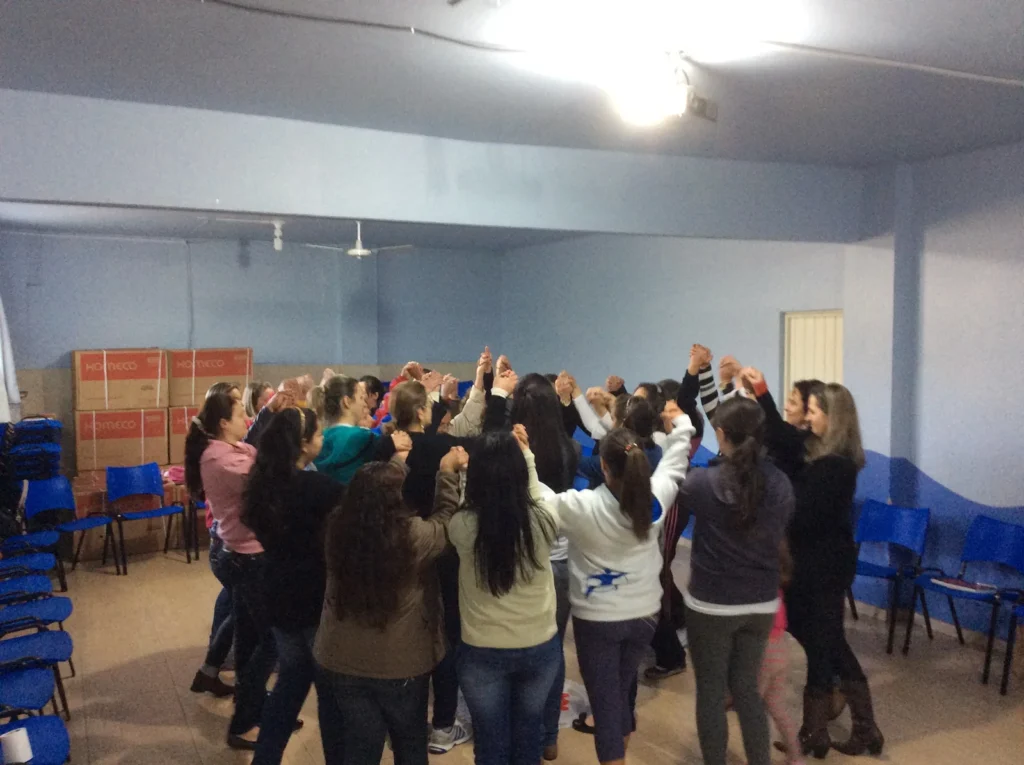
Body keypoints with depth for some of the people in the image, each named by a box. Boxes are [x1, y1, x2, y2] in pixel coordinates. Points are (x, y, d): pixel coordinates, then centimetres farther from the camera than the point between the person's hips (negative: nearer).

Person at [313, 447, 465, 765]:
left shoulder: (338, 527, -13)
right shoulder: (413, 535, -23)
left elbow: (368, 494, 6)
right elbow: (445, 520, -3)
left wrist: (396, 463, 19)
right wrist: (448, 472, 7)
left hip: (339, 662, 3)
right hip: (401, 666, -2)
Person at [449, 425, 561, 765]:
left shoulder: (463, 526, -21)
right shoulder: (542, 520, -18)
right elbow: (536, 496, 6)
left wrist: (473, 465, 4)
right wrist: (526, 455, 14)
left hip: (482, 653, -1)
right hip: (540, 648, 2)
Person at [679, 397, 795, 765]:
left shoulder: (703, 482, -20)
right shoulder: (780, 483, -8)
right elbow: (779, 536, 9)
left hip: (710, 604, -4)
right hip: (762, 603, 4)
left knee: (711, 690, 12)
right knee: (747, 688, 19)